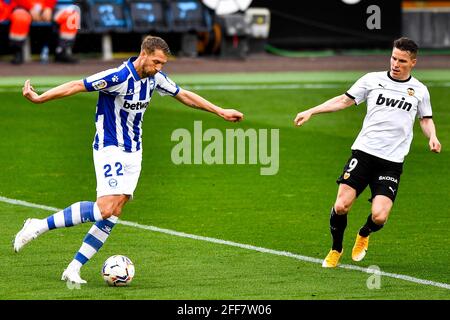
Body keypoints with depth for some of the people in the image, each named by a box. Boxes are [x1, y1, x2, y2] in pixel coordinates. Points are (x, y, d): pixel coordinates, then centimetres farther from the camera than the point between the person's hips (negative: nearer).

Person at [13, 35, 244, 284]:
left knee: (113, 214, -1)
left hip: (133, 151, 8)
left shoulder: (155, 78, 3)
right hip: (110, 148, -8)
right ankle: (39, 226, -12)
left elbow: (184, 95, 18)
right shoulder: (118, 77, -21)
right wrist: (39, 98, -25)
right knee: (106, 208, -21)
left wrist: (221, 112, 21)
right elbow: (76, 86, -20)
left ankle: (74, 269, 2)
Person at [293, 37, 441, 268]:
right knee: (341, 206, -13)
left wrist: (432, 137, 3)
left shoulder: (419, 91, 9)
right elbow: (344, 100, 9)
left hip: (392, 161, 0)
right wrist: (311, 111, 1)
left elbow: (426, 119, 24)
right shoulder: (373, 80, 5)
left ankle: (364, 235, 23)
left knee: (379, 217, -14)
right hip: (364, 152, 0)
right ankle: (336, 249, 16)